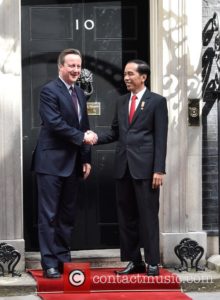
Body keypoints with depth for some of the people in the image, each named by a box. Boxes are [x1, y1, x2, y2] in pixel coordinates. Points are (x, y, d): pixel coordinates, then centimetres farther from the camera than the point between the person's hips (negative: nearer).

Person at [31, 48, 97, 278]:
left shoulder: (80, 94, 16)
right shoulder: (49, 91, -9)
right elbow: (54, 123, -19)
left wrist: (86, 159, 13)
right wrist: (82, 137, -15)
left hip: (72, 163, 8)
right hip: (51, 162, -8)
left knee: (68, 215, 11)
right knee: (49, 215, -4)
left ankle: (64, 259, 18)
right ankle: (49, 263, -1)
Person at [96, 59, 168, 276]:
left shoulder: (157, 102, -2)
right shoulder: (121, 102, 15)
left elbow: (160, 138, -6)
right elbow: (115, 132, 16)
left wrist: (159, 169, -12)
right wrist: (97, 138, -4)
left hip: (145, 167, -6)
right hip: (123, 166, 6)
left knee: (148, 216, -2)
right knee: (126, 216, 8)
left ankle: (152, 262, 4)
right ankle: (134, 261, 15)